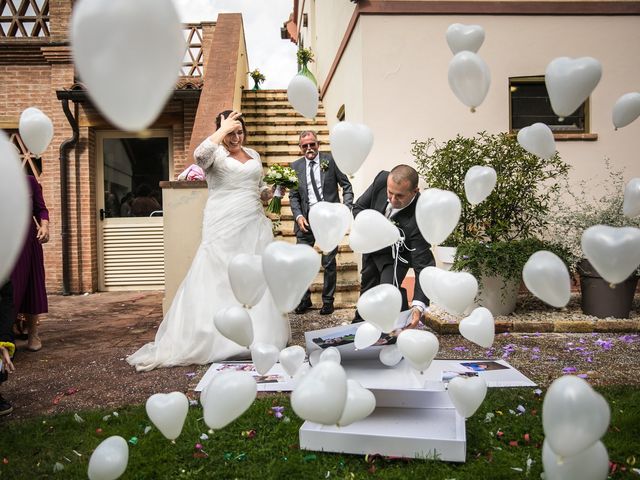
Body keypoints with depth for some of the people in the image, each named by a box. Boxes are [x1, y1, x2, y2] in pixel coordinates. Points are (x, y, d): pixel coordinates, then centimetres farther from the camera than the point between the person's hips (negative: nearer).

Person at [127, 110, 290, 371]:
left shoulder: (253, 155, 17)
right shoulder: (216, 153, -1)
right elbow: (200, 155, -26)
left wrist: (273, 190, 5)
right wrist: (222, 129, -17)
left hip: (254, 226, 6)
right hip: (224, 227, -5)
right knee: (217, 280, -4)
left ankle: (258, 337, 16)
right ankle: (213, 339, 4)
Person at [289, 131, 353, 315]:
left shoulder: (331, 160, 0)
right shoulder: (295, 166, 7)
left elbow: (346, 186, 3)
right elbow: (293, 196, 8)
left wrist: (346, 209, -10)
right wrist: (298, 216, -7)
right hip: (306, 219, 2)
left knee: (329, 263, 5)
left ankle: (328, 300, 22)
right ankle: (304, 299, 21)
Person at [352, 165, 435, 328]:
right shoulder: (381, 179, -29)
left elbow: (423, 264, -38)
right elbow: (358, 207, -13)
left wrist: (419, 306, -47)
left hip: (396, 254, -4)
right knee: (367, 286, 22)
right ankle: (359, 326, 47)